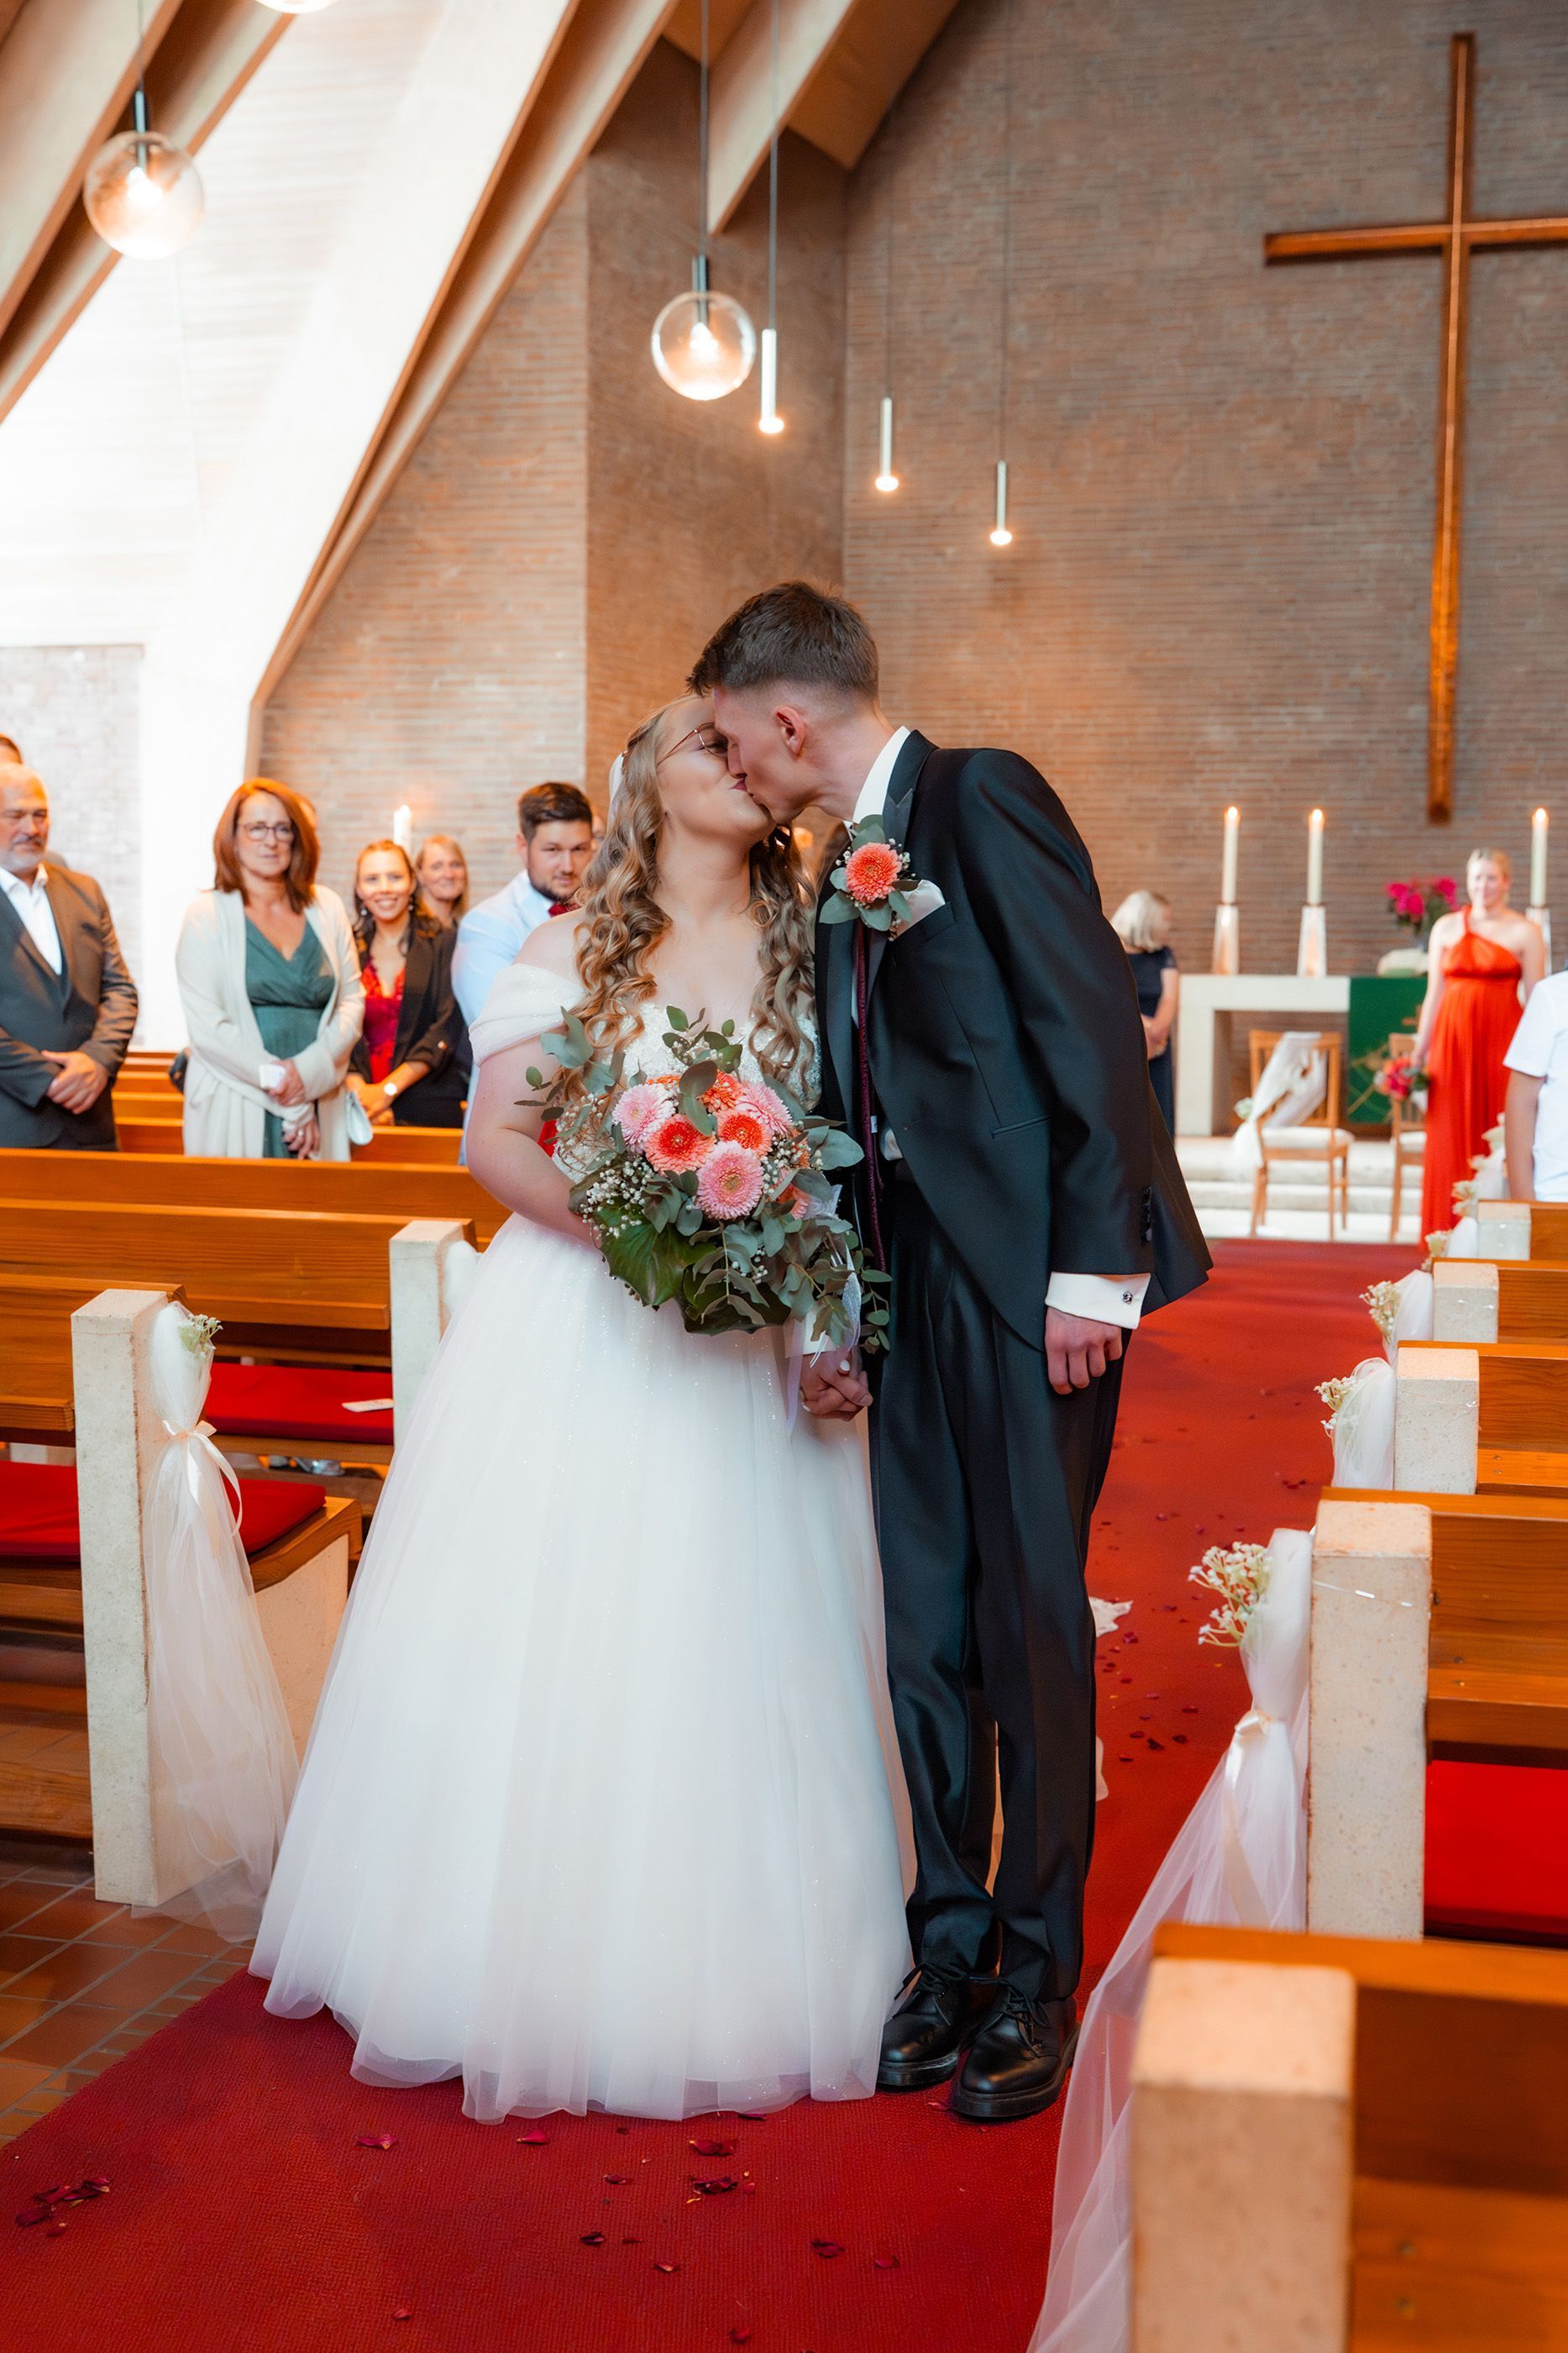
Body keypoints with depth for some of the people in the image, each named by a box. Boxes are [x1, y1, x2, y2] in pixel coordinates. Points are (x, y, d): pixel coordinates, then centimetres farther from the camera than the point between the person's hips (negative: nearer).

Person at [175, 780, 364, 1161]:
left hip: (320, 1111, 3)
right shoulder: (207, 915, -1)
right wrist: (282, 1087, -12)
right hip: (235, 1114, -3)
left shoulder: (326, 907, 10)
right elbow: (206, 1027, -8)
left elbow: (352, 1000, 7)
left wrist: (310, 1071, -10)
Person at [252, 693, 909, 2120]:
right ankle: (532, 1961, 17)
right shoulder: (572, 950, 5)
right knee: (540, 1644, 2)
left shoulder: (809, 958, 7)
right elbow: (494, 1139, 0)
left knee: (716, 1664, 2)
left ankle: (714, 1980, 17)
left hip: (743, 1353, 1)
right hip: (572, 1328, 0)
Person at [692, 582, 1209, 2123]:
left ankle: (1035, 1975, 14)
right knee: (924, 1631, 10)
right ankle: (949, 1951, 23)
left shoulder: (982, 797, -7)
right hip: (915, 1287, 8)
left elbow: (1095, 1026, -14)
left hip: (1034, 1274, -7)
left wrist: (1095, 1267, -18)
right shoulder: (844, 876, 17)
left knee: (1029, 1623, 0)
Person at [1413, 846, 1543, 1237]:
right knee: (1451, 1140, 3)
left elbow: (1535, 1001, 0)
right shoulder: (1446, 927, 9)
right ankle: (1450, 1232, 10)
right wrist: (1418, 1054, 9)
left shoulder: (1524, 933, 2)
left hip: (1502, 1041, -2)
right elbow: (1434, 995, 11)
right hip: (1452, 1039, 2)